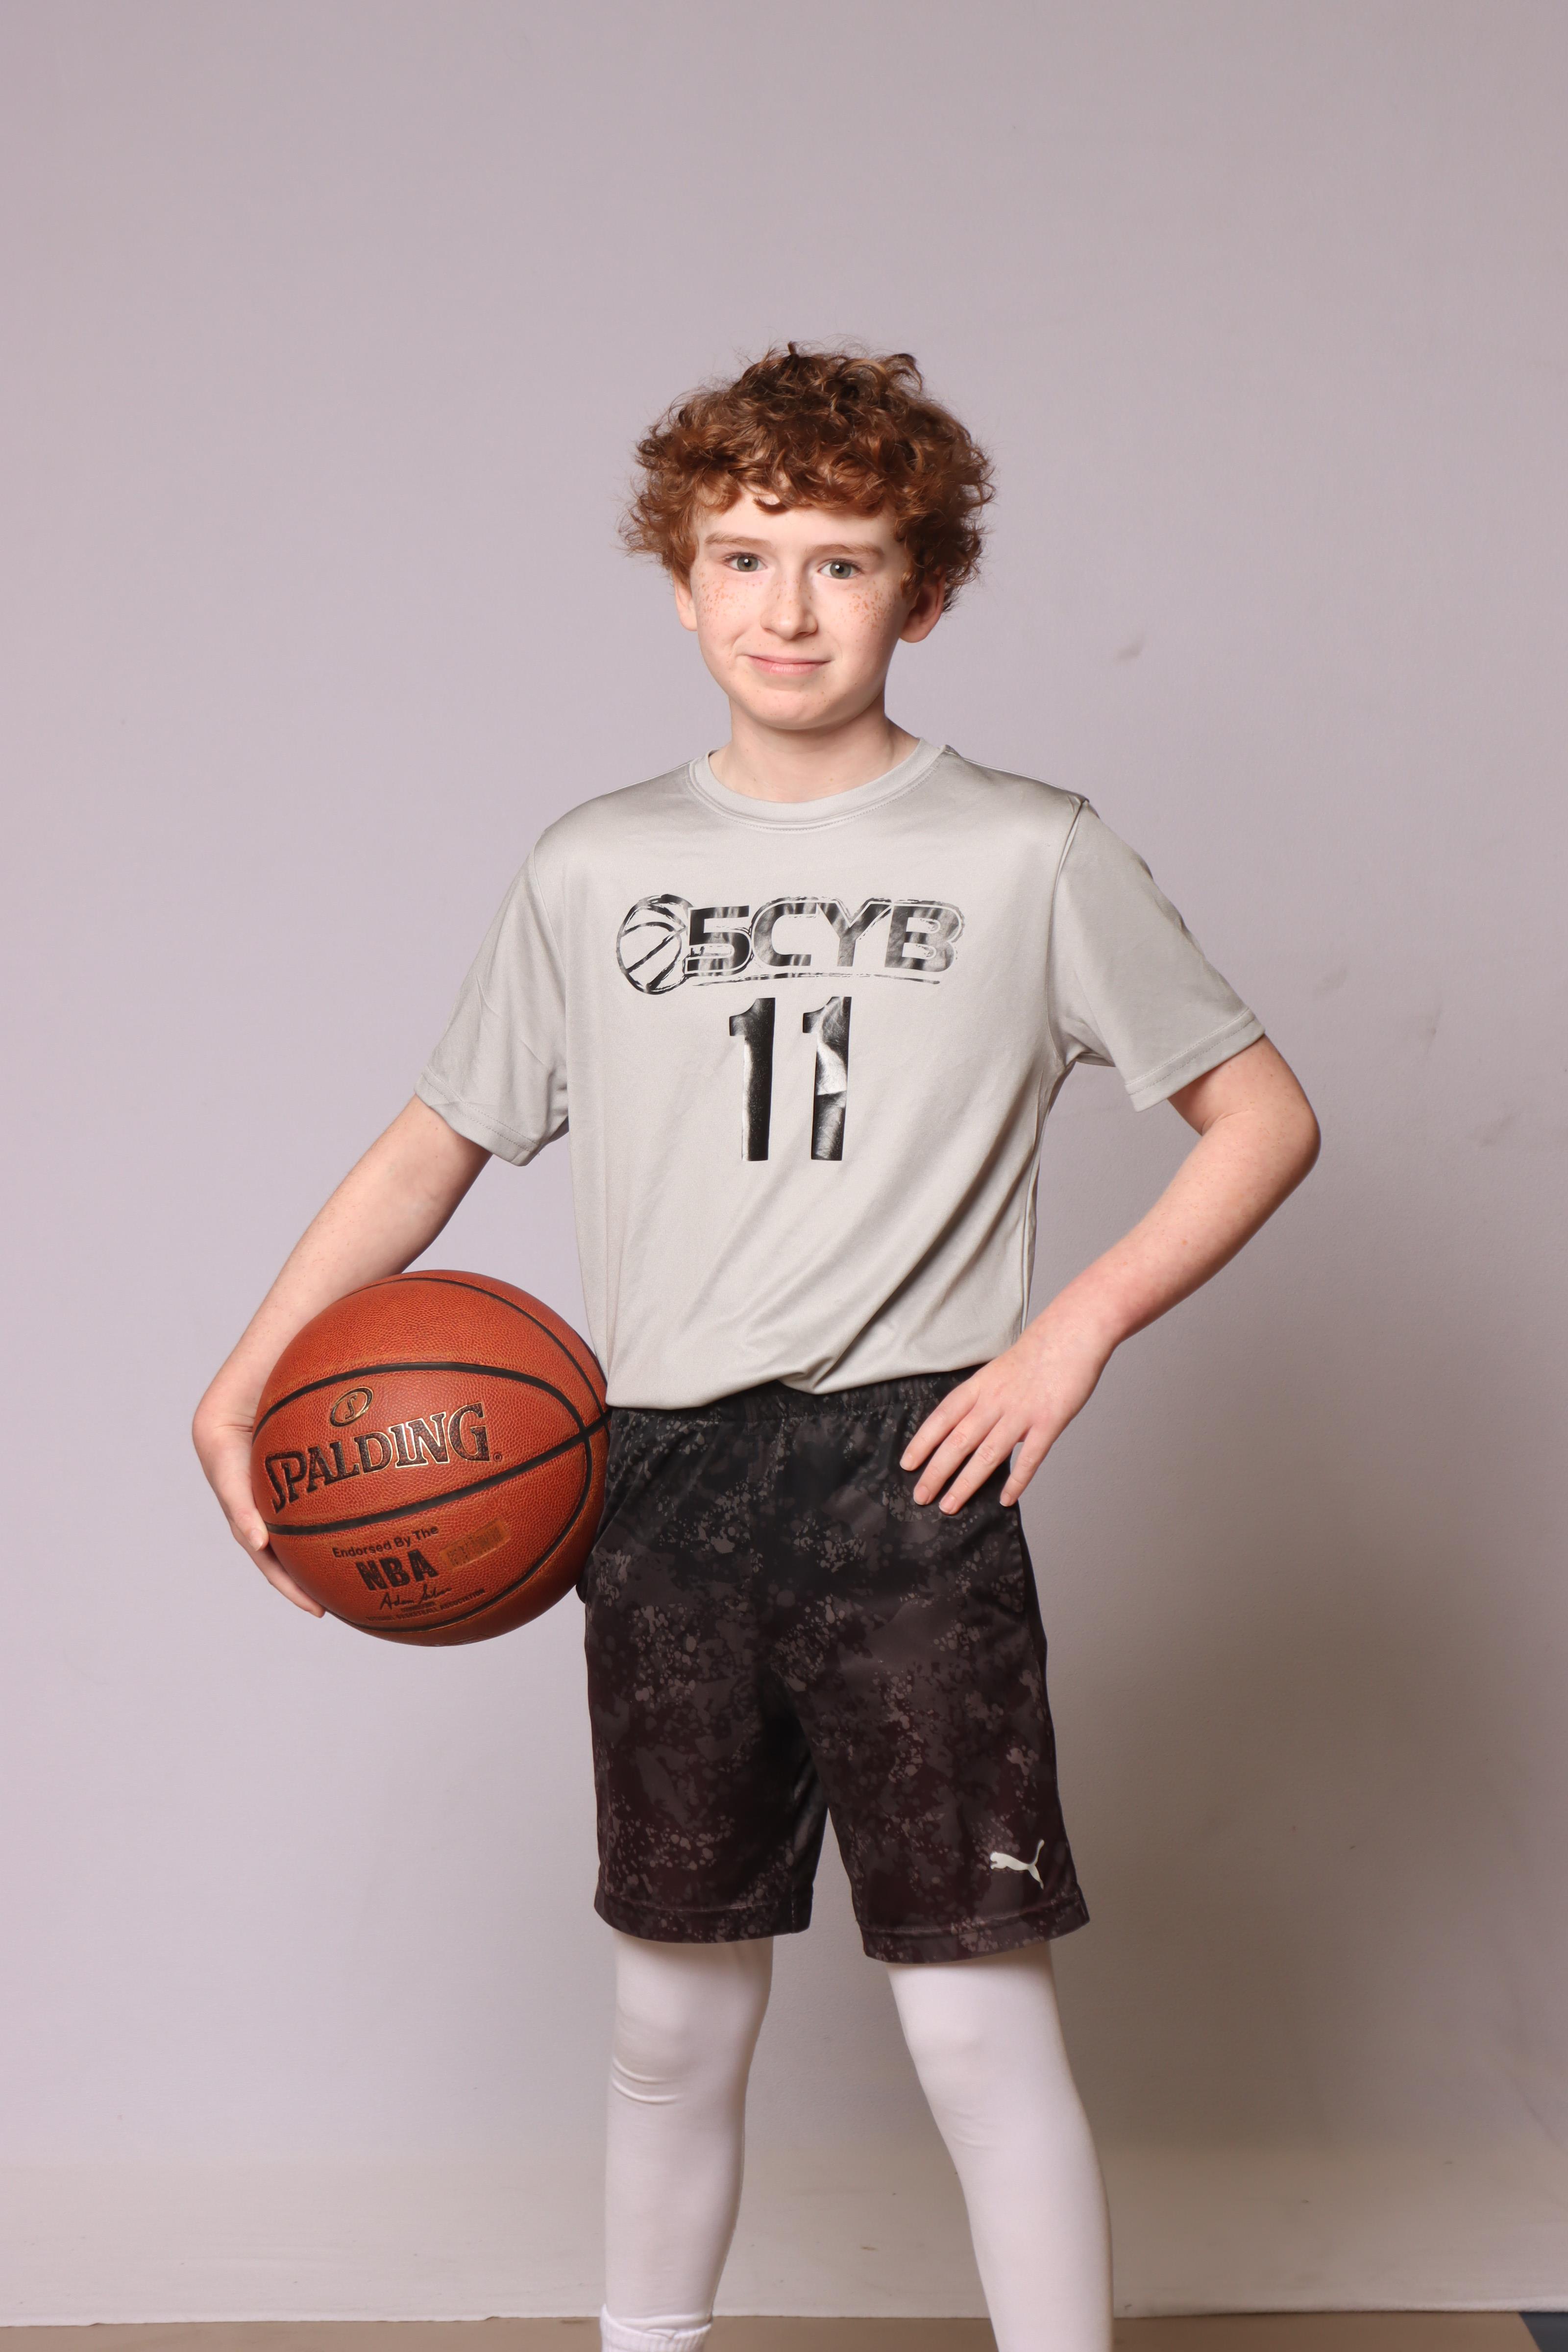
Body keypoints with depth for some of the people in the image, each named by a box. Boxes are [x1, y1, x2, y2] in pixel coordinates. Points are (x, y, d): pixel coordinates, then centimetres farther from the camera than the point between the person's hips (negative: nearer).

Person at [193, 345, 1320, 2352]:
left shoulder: (1031, 857, 1)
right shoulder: (593, 869, 8)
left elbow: (1263, 1116, 5)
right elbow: (437, 1144, 15)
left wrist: (1076, 1325, -7)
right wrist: (248, 1373, 4)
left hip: (904, 1483, -3)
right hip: (660, 1489, 3)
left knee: (975, 2009, -3)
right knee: (675, 2012, 14)